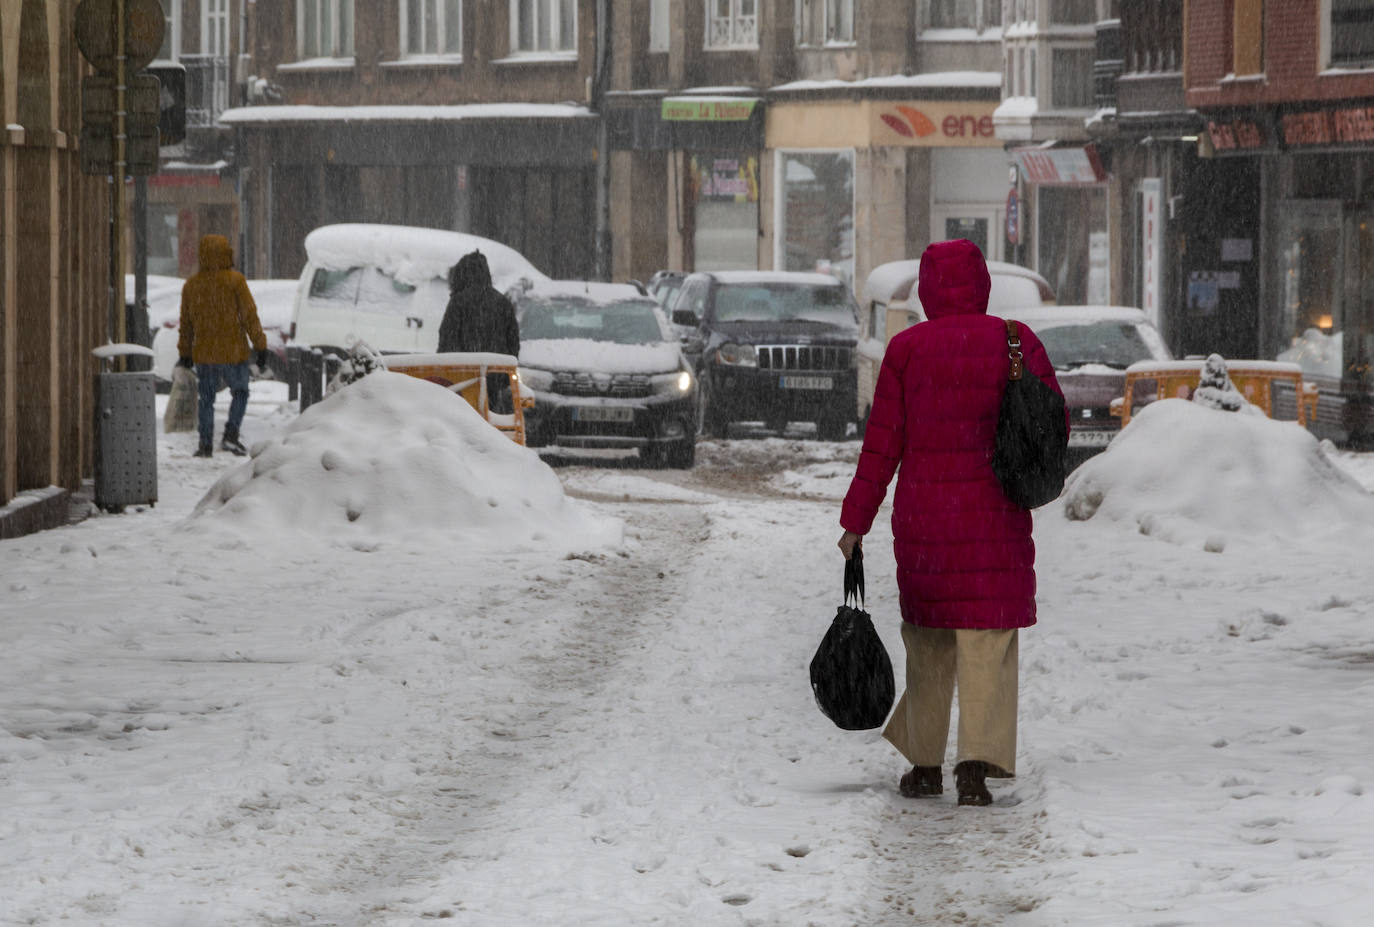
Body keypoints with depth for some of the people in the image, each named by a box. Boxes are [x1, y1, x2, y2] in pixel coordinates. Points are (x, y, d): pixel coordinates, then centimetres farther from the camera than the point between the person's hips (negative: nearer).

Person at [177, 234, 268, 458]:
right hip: (233, 352, -3)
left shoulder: (192, 284, 5)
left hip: (203, 353, 3)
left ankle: (206, 444, 5)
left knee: (206, 400, 9)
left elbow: (186, 323, 10)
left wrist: (185, 353, 19)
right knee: (240, 393, 12)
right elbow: (249, 315, -9)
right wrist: (260, 347, -4)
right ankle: (231, 435, -3)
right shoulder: (235, 280, -9)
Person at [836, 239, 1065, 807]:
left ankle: (926, 764, 19)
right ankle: (978, 760, -14)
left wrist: (856, 522, 2)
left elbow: (883, 442, -3)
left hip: (922, 515, 1)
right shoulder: (1016, 341, -1)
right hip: (995, 518, -1)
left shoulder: (906, 349, -2)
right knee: (987, 642, -1)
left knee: (928, 639, 14)